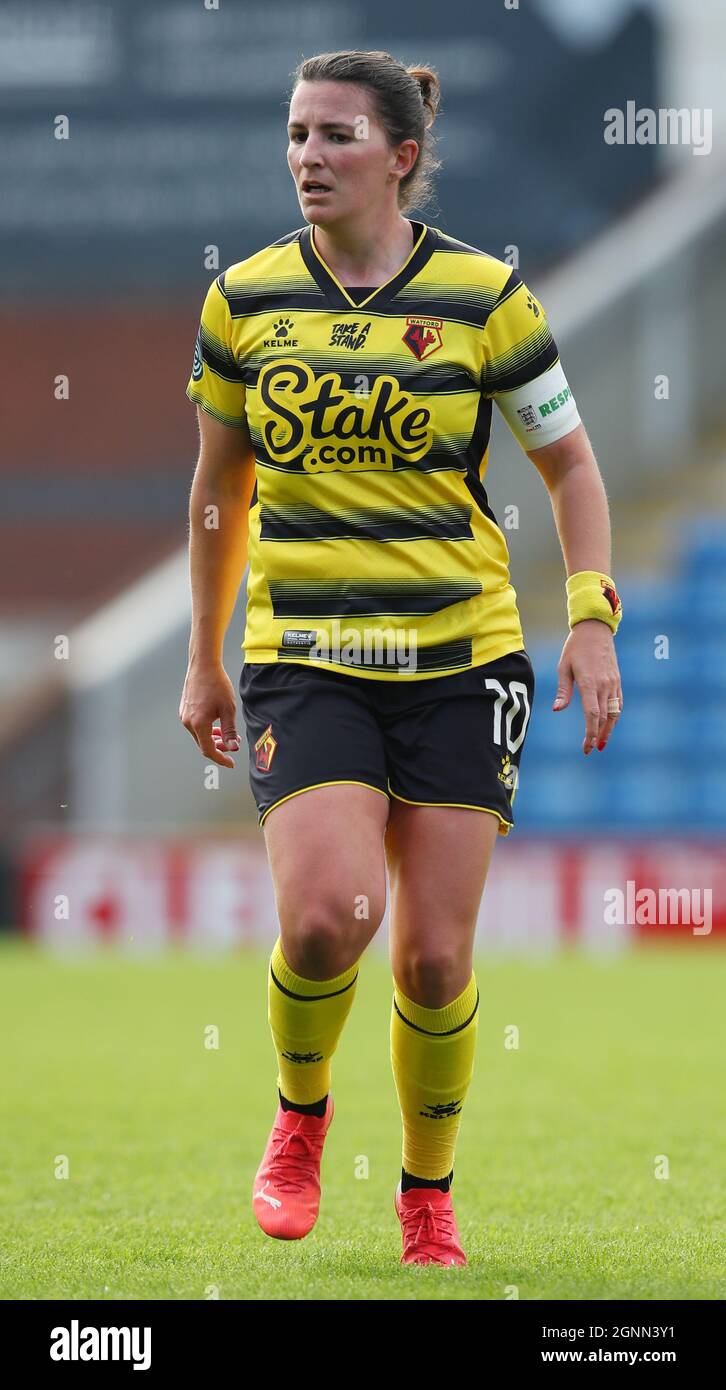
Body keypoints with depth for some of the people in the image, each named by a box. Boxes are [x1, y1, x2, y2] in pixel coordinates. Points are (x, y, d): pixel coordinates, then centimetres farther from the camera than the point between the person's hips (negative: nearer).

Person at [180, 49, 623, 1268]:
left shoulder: (483, 296, -4)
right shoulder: (246, 298, 2)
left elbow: (569, 465, 6)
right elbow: (220, 483, 15)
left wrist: (591, 620, -6)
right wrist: (203, 659, 19)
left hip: (459, 660, 0)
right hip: (303, 660, 0)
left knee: (435, 956, -1)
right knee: (328, 915, -21)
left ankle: (429, 1190, 23)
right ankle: (299, 1117, 9)